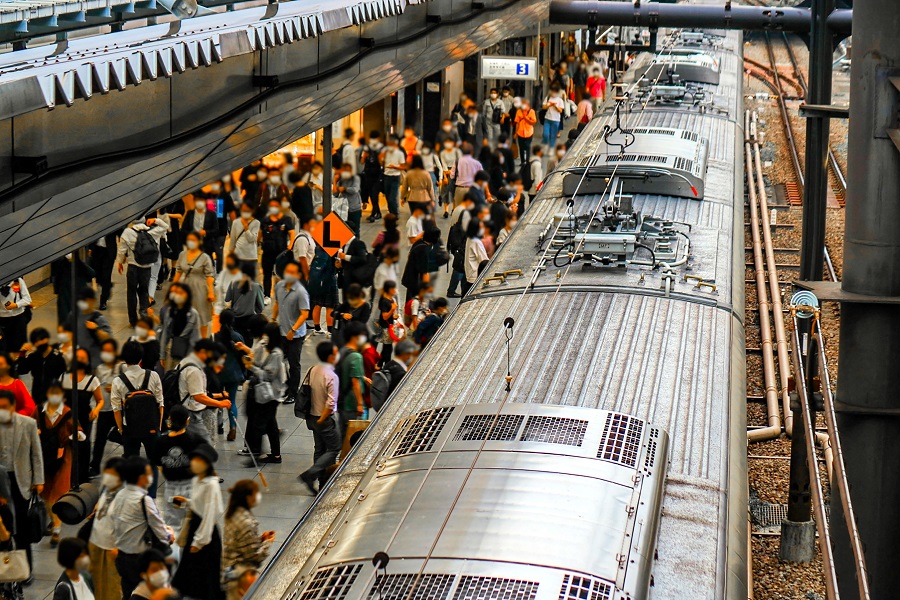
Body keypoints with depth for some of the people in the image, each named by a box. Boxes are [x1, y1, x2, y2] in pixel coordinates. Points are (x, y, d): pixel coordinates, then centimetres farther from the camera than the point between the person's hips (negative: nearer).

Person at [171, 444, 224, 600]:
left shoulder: (211, 484, -21)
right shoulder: (196, 480, 6)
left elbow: (210, 513, -21)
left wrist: (200, 540, -18)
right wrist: (186, 502, 1)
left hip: (206, 531, -9)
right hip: (195, 526, 9)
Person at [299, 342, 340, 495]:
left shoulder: (313, 371, 0)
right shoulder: (331, 377, -23)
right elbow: (331, 403, -27)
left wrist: (314, 420, 14)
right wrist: (321, 420, -14)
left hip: (313, 416, 8)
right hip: (325, 419, -8)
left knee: (320, 449, 17)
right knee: (334, 448, 5)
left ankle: (323, 483, 25)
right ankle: (310, 475, -7)